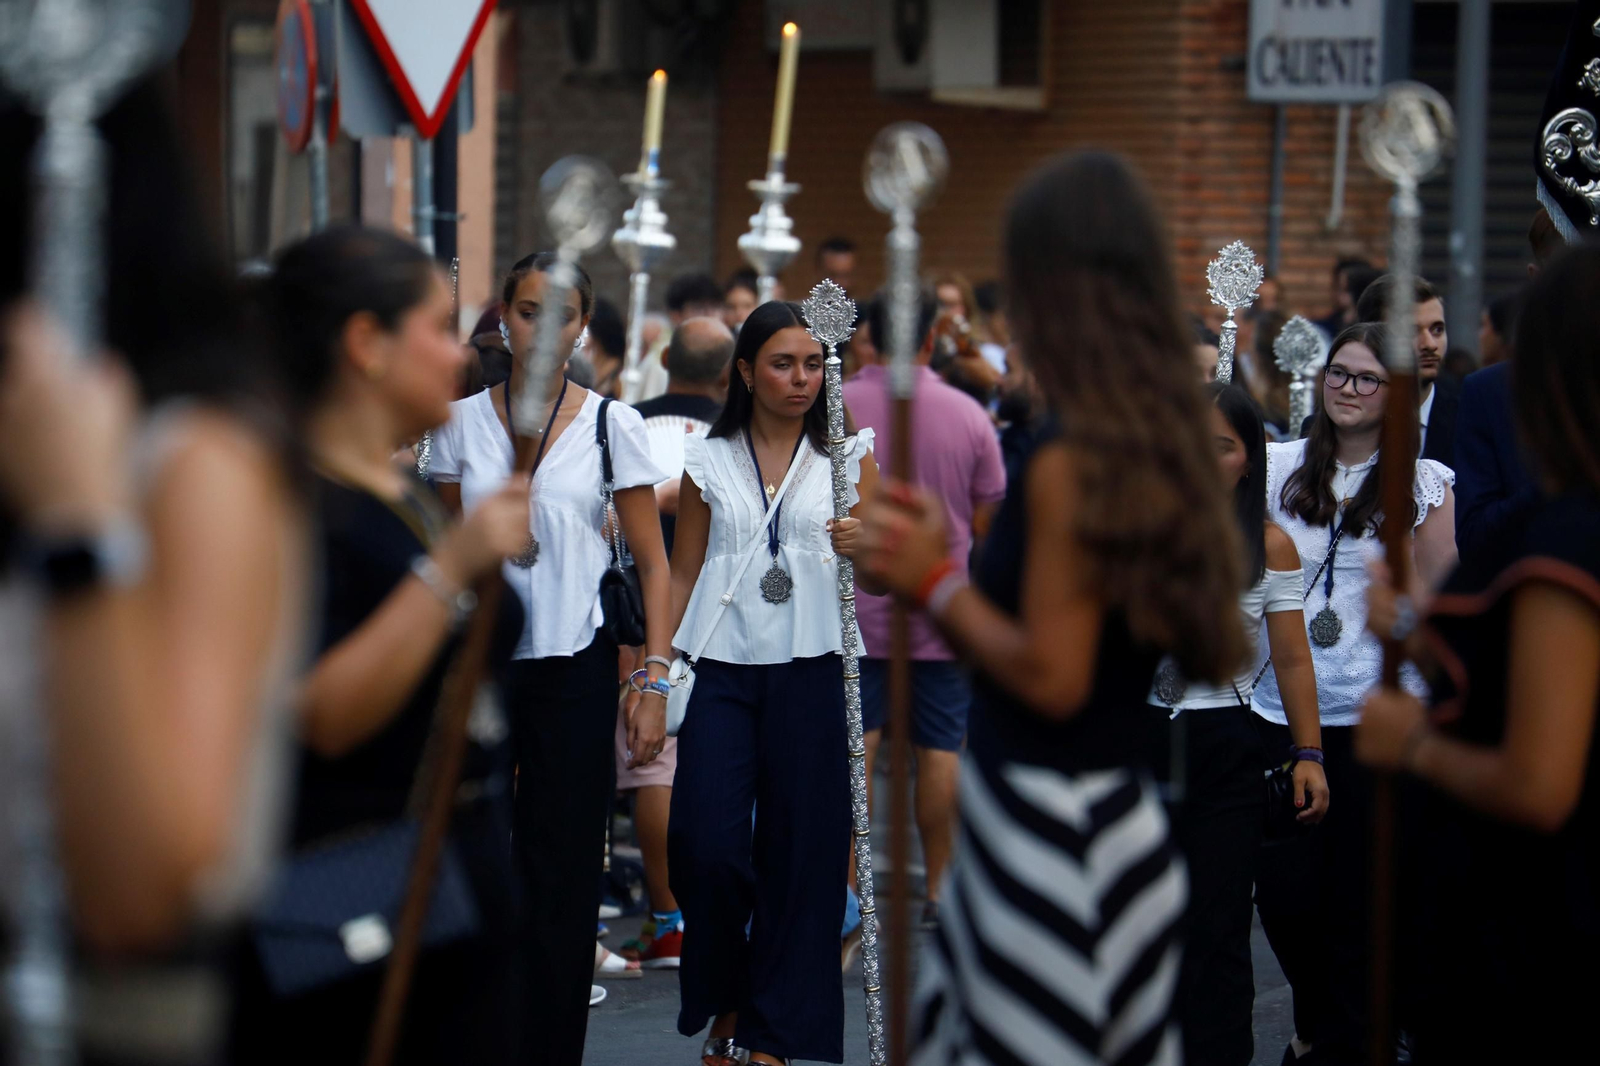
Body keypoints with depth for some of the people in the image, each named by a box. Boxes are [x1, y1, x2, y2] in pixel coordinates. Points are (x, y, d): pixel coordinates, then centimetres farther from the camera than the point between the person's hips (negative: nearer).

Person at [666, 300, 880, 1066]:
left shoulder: (848, 455, 9)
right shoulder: (708, 460, 9)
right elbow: (682, 574, 11)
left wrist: (864, 547, -14)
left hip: (811, 672, 0)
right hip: (723, 670, 0)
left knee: (799, 848, -1)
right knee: (707, 845, -10)